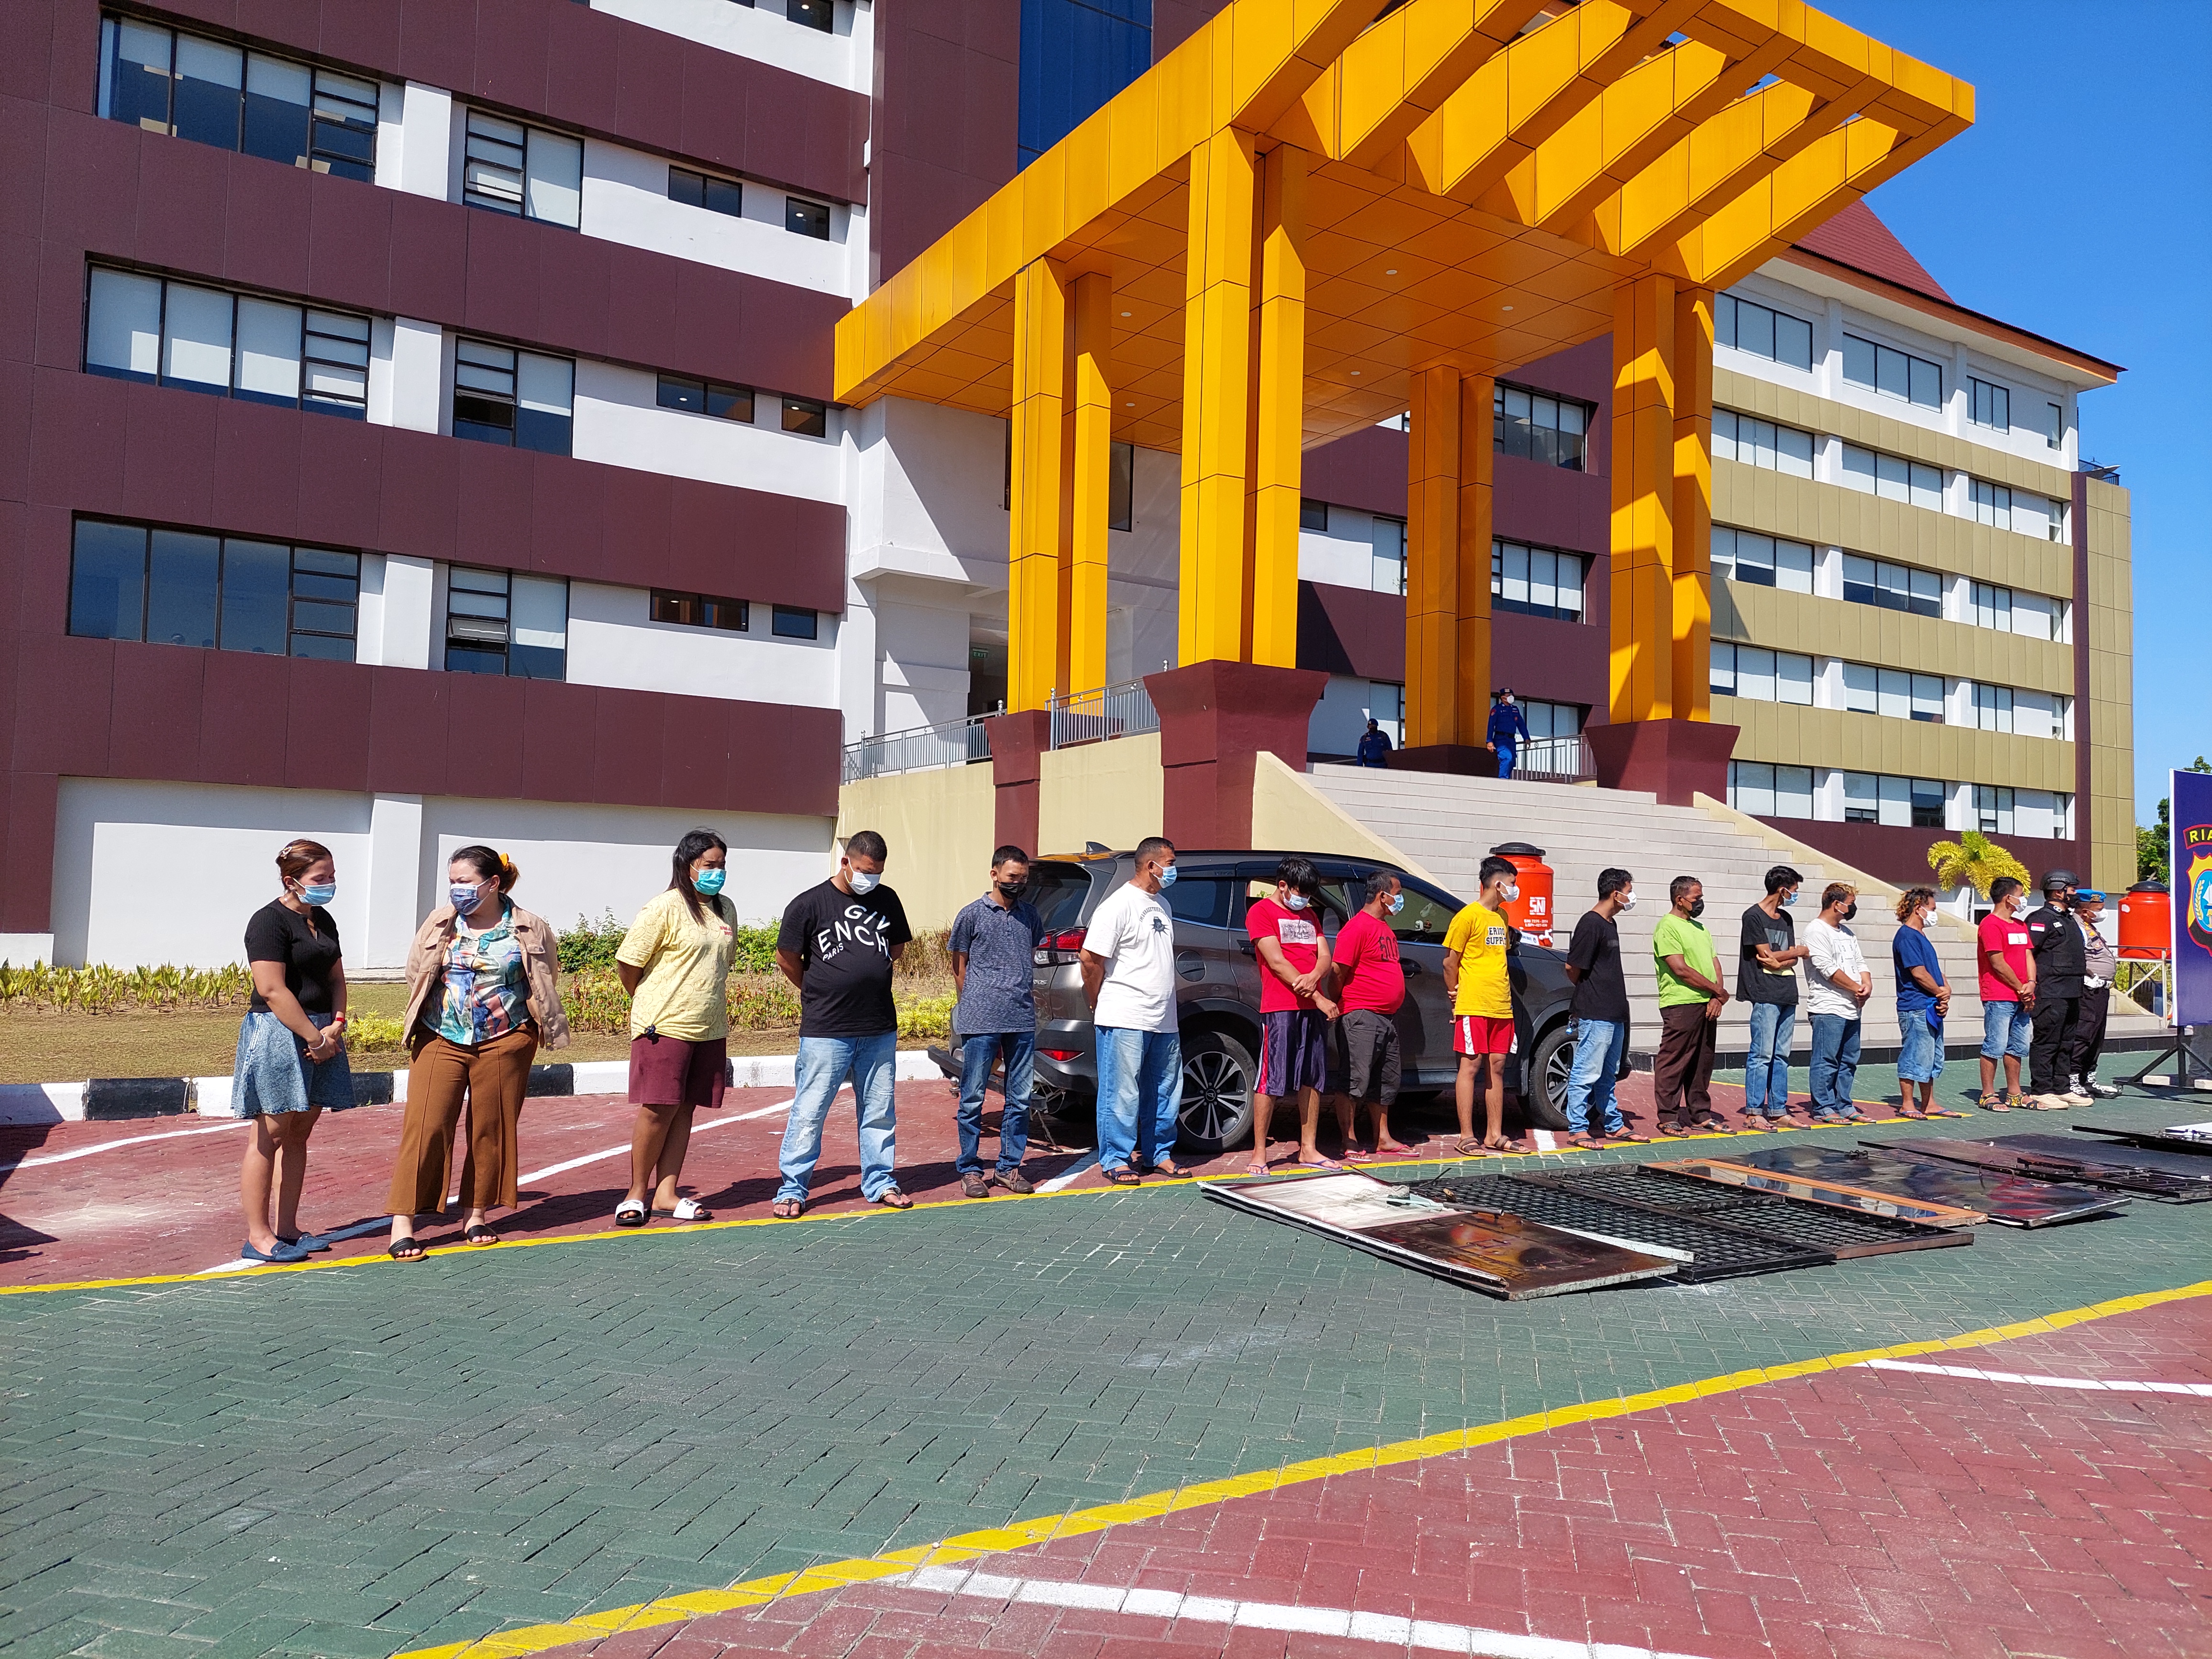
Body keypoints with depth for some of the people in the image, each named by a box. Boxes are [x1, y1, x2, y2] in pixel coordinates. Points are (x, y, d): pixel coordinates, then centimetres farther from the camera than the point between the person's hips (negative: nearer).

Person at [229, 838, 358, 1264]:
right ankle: (258, 1236, 4)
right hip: (278, 1034, -8)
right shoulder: (269, 922, -11)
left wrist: (336, 1025, -2)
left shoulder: (323, 921, 15)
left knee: (299, 1133, 11)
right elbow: (272, 990, -18)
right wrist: (315, 1038, -16)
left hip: (320, 1034, 8)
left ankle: (286, 1228, 18)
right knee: (270, 1134, -3)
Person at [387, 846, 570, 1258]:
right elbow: (417, 976, 16)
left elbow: (545, 984, 13)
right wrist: (421, 1022, 16)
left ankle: (477, 1215, 20)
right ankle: (403, 1222, -2)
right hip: (441, 1040, 1)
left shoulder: (529, 930, -1)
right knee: (426, 1127, -6)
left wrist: (541, 1025, 10)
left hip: (504, 1043, 0)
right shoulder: (439, 923, 3)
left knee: (492, 1130, 7)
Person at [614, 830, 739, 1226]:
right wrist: (651, 1005, 5)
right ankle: (637, 1193, 12)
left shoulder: (725, 910, 12)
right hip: (666, 1027, -6)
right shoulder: (666, 907, -10)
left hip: (710, 1028, 6)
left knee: (685, 1109, 8)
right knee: (658, 1108, -3)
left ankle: (665, 1192, 15)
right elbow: (627, 962, -8)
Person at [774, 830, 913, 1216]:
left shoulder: (887, 900, 8)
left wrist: (867, 974, 11)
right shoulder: (809, 904, -5)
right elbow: (787, 959, 2)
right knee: (810, 1111, 0)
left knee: (880, 1111, 11)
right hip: (826, 1031, -4)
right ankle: (792, 1189, 11)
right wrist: (819, 994, 11)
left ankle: (879, 1182, 23)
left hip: (880, 1029, 4)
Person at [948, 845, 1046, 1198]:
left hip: (1023, 1021, 4)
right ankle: (971, 1170, 12)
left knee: (1020, 1099, 8)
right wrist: (975, 1006, 6)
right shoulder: (972, 914, 0)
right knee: (973, 1099, 1)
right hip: (981, 1023, -4)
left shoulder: (1030, 914, 12)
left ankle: (1009, 1167, 18)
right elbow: (960, 968, 6)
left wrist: (1026, 994, 13)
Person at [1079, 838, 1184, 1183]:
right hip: (1125, 1021, -8)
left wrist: (1166, 1006, 17)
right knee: (1122, 1094, -2)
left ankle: (1159, 1154, 26)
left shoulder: (1162, 906, 16)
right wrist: (1101, 1008, -4)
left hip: (1164, 1022, 8)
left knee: (1166, 1092, 14)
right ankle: (1116, 1161, 7)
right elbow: (1091, 960, -13)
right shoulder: (1118, 905, -12)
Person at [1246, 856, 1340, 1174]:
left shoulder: (1309, 915, 20)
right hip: (1280, 1008, -7)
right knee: (1271, 1082, -7)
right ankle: (1259, 1154, -1)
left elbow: (1324, 957, 11)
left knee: (1312, 1080, 9)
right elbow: (1277, 962, -11)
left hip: (1312, 1009, 7)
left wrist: (1313, 978, -14)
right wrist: (1320, 999, -13)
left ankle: (1308, 1150, 16)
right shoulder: (1261, 912, -3)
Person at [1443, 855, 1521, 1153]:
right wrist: (1454, 996, -1)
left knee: (1497, 1066, 8)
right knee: (1471, 1066, -5)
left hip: (1501, 1006, 7)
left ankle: (1494, 1136, 13)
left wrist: (1504, 993, 12)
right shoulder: (1468, 916, -9)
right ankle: (1467, 1137, -2)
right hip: (1473, 1006, -7)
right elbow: (1450, 961, -7)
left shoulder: (1502, 916, 15)